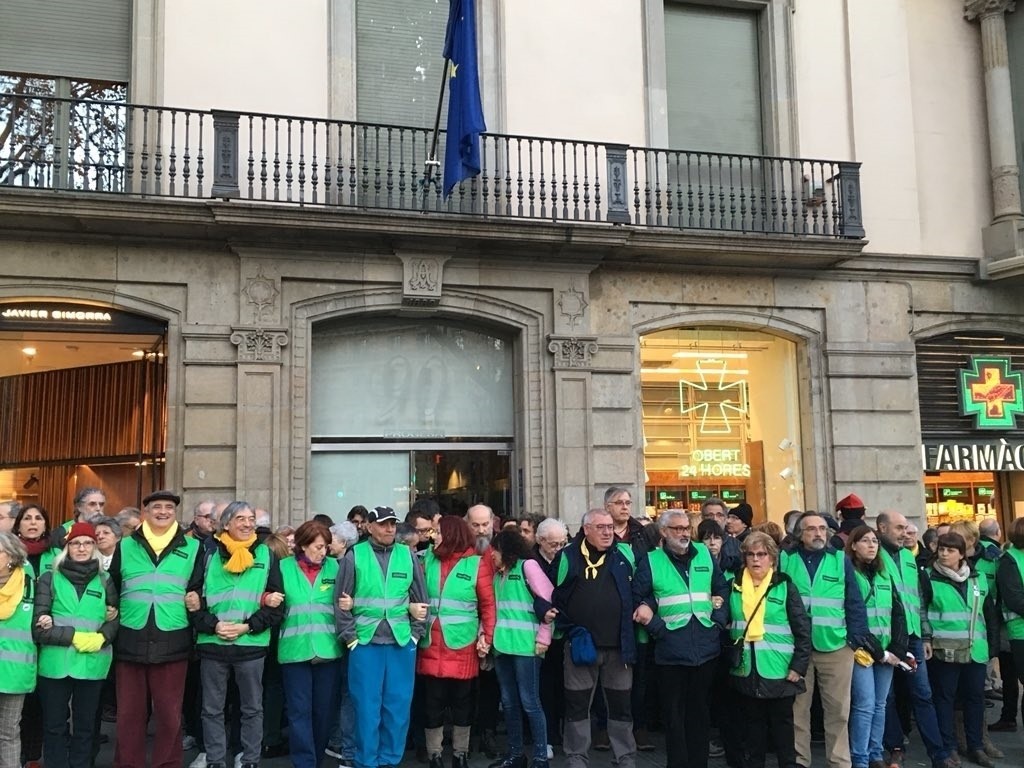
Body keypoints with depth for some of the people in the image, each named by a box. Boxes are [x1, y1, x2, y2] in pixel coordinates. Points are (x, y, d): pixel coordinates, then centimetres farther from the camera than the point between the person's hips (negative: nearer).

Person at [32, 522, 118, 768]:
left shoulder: (105, 581, 9)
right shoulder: (49, 579, 3)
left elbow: (115, 620, 6)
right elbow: (38, 626, -4)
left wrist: (100, 639, -14)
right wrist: (75, 637, -14)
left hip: (92, 664, 1)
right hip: (55, 663, -1)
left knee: (85, 726, 10)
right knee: (54, 726, 6)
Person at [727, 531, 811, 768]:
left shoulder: (785, 586, -4)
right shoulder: (735, 586, 5)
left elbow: (803, 629, -5)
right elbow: (726, 625, 14)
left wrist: (798, 667, -9)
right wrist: (728, 657, 7)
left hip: (779, 672, -3)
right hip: (746, 672, 3)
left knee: (783, 728, 8)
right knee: (752, 729, 12)